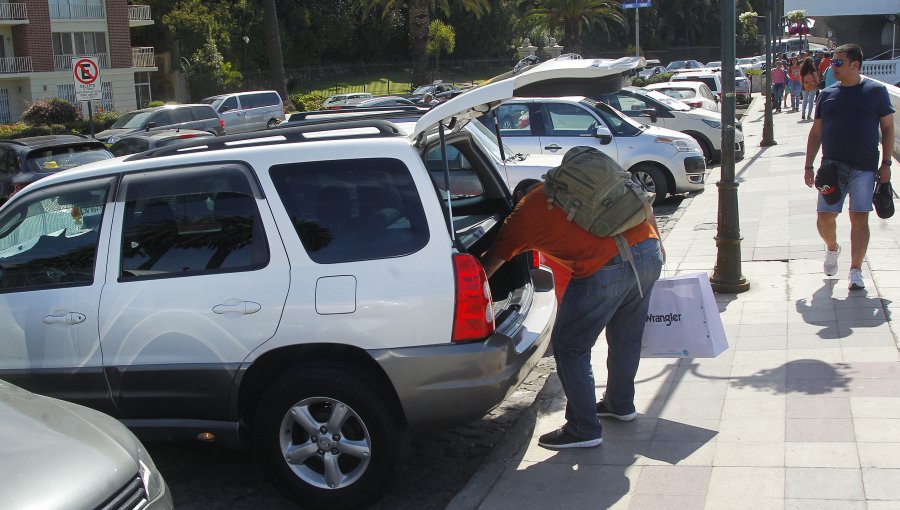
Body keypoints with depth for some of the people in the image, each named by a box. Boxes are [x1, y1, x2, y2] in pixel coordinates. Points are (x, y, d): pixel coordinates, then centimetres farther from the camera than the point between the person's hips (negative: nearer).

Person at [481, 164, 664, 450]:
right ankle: (621, 405, 44)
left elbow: (489, 264, 15)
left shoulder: (523, 215, 10)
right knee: (626, 337, 25)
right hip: (650, 253, 7)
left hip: (606, 267, -7)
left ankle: (584, 429, 12)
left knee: (569, 346, 8)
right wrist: (656, 247, 28)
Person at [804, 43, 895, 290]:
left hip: (864, 168, -3)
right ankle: (832, 248, 33)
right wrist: (809, 166, 9)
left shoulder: (876, 91, 0)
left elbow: (888, 128, 3)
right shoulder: (827, 94, 9)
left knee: (859, 218, -3)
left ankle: (855, 271, 4)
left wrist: (886, 163, -3)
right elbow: (816, 132, 13)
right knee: (825, 217, 2)